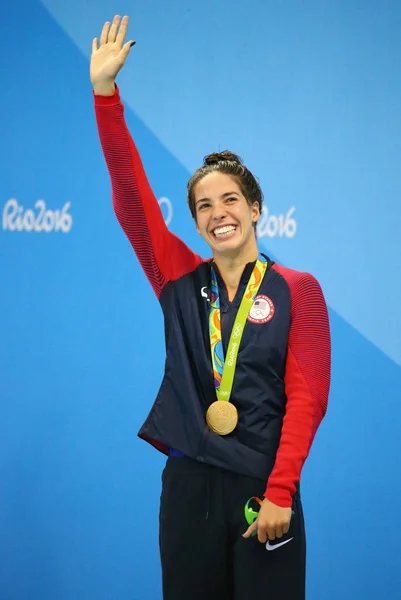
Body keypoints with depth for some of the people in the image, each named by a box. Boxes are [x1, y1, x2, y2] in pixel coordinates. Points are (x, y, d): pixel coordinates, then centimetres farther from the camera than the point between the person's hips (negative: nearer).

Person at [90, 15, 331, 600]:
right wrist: (105, 91, -9)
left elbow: (307, 397, -6)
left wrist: (279, 492, -14)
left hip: (264, 489, -2)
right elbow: (131, 195, -3)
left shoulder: (298, 291, -1)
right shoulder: (180, 280, 5)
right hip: (188, 484, 2)